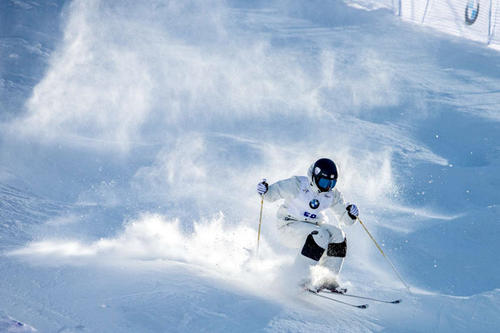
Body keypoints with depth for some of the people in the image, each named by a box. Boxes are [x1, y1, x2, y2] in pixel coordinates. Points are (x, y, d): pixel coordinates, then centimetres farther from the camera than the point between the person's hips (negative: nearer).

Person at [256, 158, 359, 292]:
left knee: (337, 234, -19)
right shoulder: (298, 184, -16)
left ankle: (328, 279, -10)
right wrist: (264, 191, -30)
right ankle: (302, 278, -25)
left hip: (314, 225, 6)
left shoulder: (333, 194, -2)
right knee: (320, 235, -31)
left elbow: (345, 219, 4)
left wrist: (350, 214, -18)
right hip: (289, 225, -6)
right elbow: (272, 194, -7)